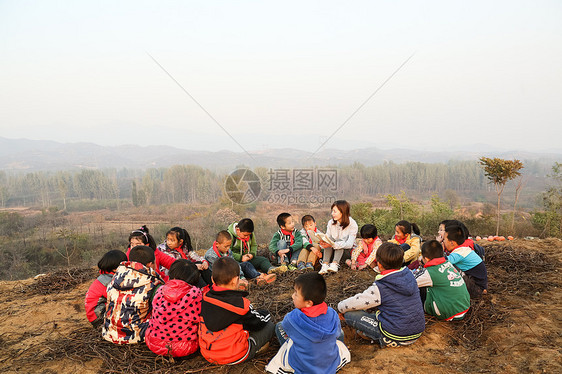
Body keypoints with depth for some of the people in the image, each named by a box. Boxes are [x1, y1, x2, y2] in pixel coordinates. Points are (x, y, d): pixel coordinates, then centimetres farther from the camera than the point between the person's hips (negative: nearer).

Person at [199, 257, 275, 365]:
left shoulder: (205, 298, -5)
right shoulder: (240, 303, -22)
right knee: (270, 326, 5)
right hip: (233, 357, -6)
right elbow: (258, 323, -6)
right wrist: (265, 315, 18)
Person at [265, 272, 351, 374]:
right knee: (340, 332, 26)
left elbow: (286, 324, -2)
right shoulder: (332, 314, -20)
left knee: (279, 326, 12)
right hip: (332, 366, 3)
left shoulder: (293, 318, -28)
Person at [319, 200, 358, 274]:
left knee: (339, 241, -29)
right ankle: (325, 265, -39)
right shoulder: (331, 223, -3)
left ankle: (335, 264, -46)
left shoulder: (352, 224, -16)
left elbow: (349, 244, -27)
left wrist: (333, 244, -40)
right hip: (333, 250, 3)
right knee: (330, 238, -25)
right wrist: (323, 243, -31)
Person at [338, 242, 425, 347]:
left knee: (349, 314, -6)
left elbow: (356, 302, -10)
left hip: (395, 338, -7)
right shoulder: (409, 275, 0)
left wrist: (339, 307, 12)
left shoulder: (380, 288, -19)